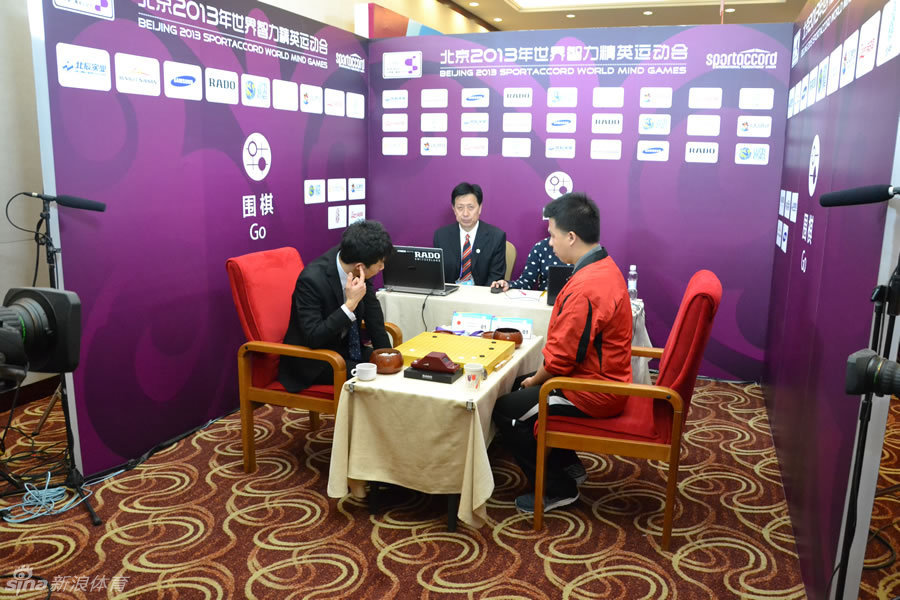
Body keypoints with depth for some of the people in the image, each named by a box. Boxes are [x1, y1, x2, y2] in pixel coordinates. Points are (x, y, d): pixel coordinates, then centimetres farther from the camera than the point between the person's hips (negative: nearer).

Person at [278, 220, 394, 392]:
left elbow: (373, 311, 4)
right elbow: (312, 338, -29)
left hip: (346, 346, 7)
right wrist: (350, 304, -33)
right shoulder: (311, 279, -29)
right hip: (311, 361, -7)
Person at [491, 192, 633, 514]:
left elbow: (561, 357, -23)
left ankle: (557, 489, 10)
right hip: (605, 378, 10)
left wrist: (537, 380, -3)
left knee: (505, 410, -3)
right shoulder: (606, 267, 4)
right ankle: (567, 465, 27)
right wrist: (537, 378, 10)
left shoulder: (586, 288, -29)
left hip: (591, 393, -10)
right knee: (519, 387, 20)